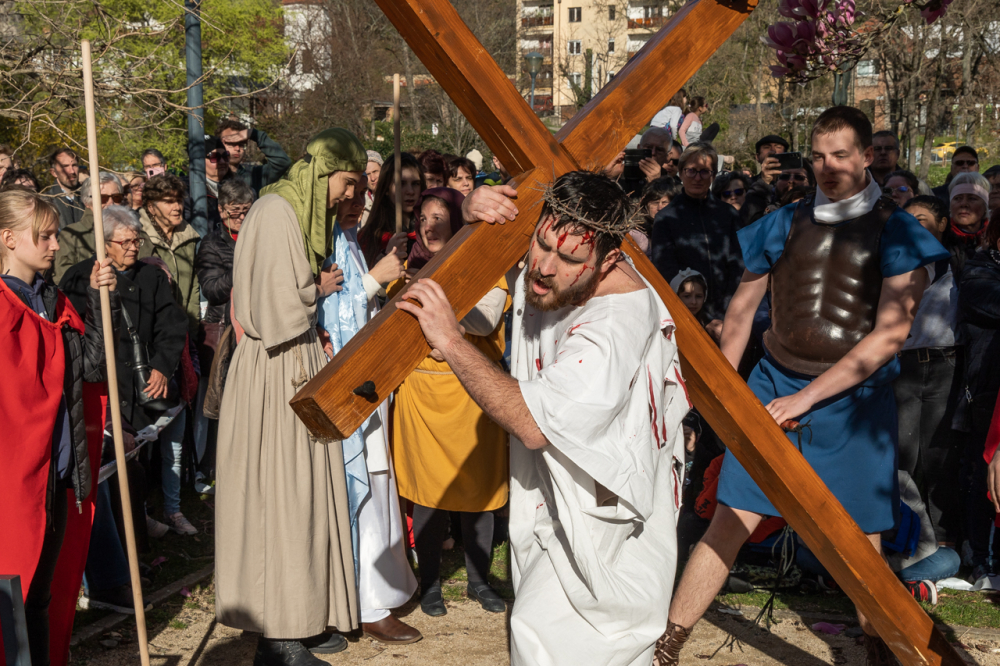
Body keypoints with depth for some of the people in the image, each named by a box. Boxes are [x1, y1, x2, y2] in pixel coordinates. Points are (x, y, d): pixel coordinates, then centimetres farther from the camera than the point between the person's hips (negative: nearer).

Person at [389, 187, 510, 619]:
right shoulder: (411, 268, 12)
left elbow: (485, 321, -16)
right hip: (422, 387, 2)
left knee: (478, 484, 4)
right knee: (427, 487, 1)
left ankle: (479, 580, 20)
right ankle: (430, 584, 15)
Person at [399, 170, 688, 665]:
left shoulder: (614, 326, -33)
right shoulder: (539, 272, -7)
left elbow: (532, 424, -37)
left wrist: (451, 342, -37)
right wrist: (474, 210, -16)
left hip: (601, 517, -8)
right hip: (558, 499, 9)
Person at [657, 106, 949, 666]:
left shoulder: (896, 233, -1)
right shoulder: (785, 224, 7)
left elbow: (891, 333, -10)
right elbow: (743, 307, 15)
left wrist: (806, 396, -14)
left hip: (855, 399, -1)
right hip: (776, 386, 2)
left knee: (862, 540, 8)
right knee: (732, 522, -2)